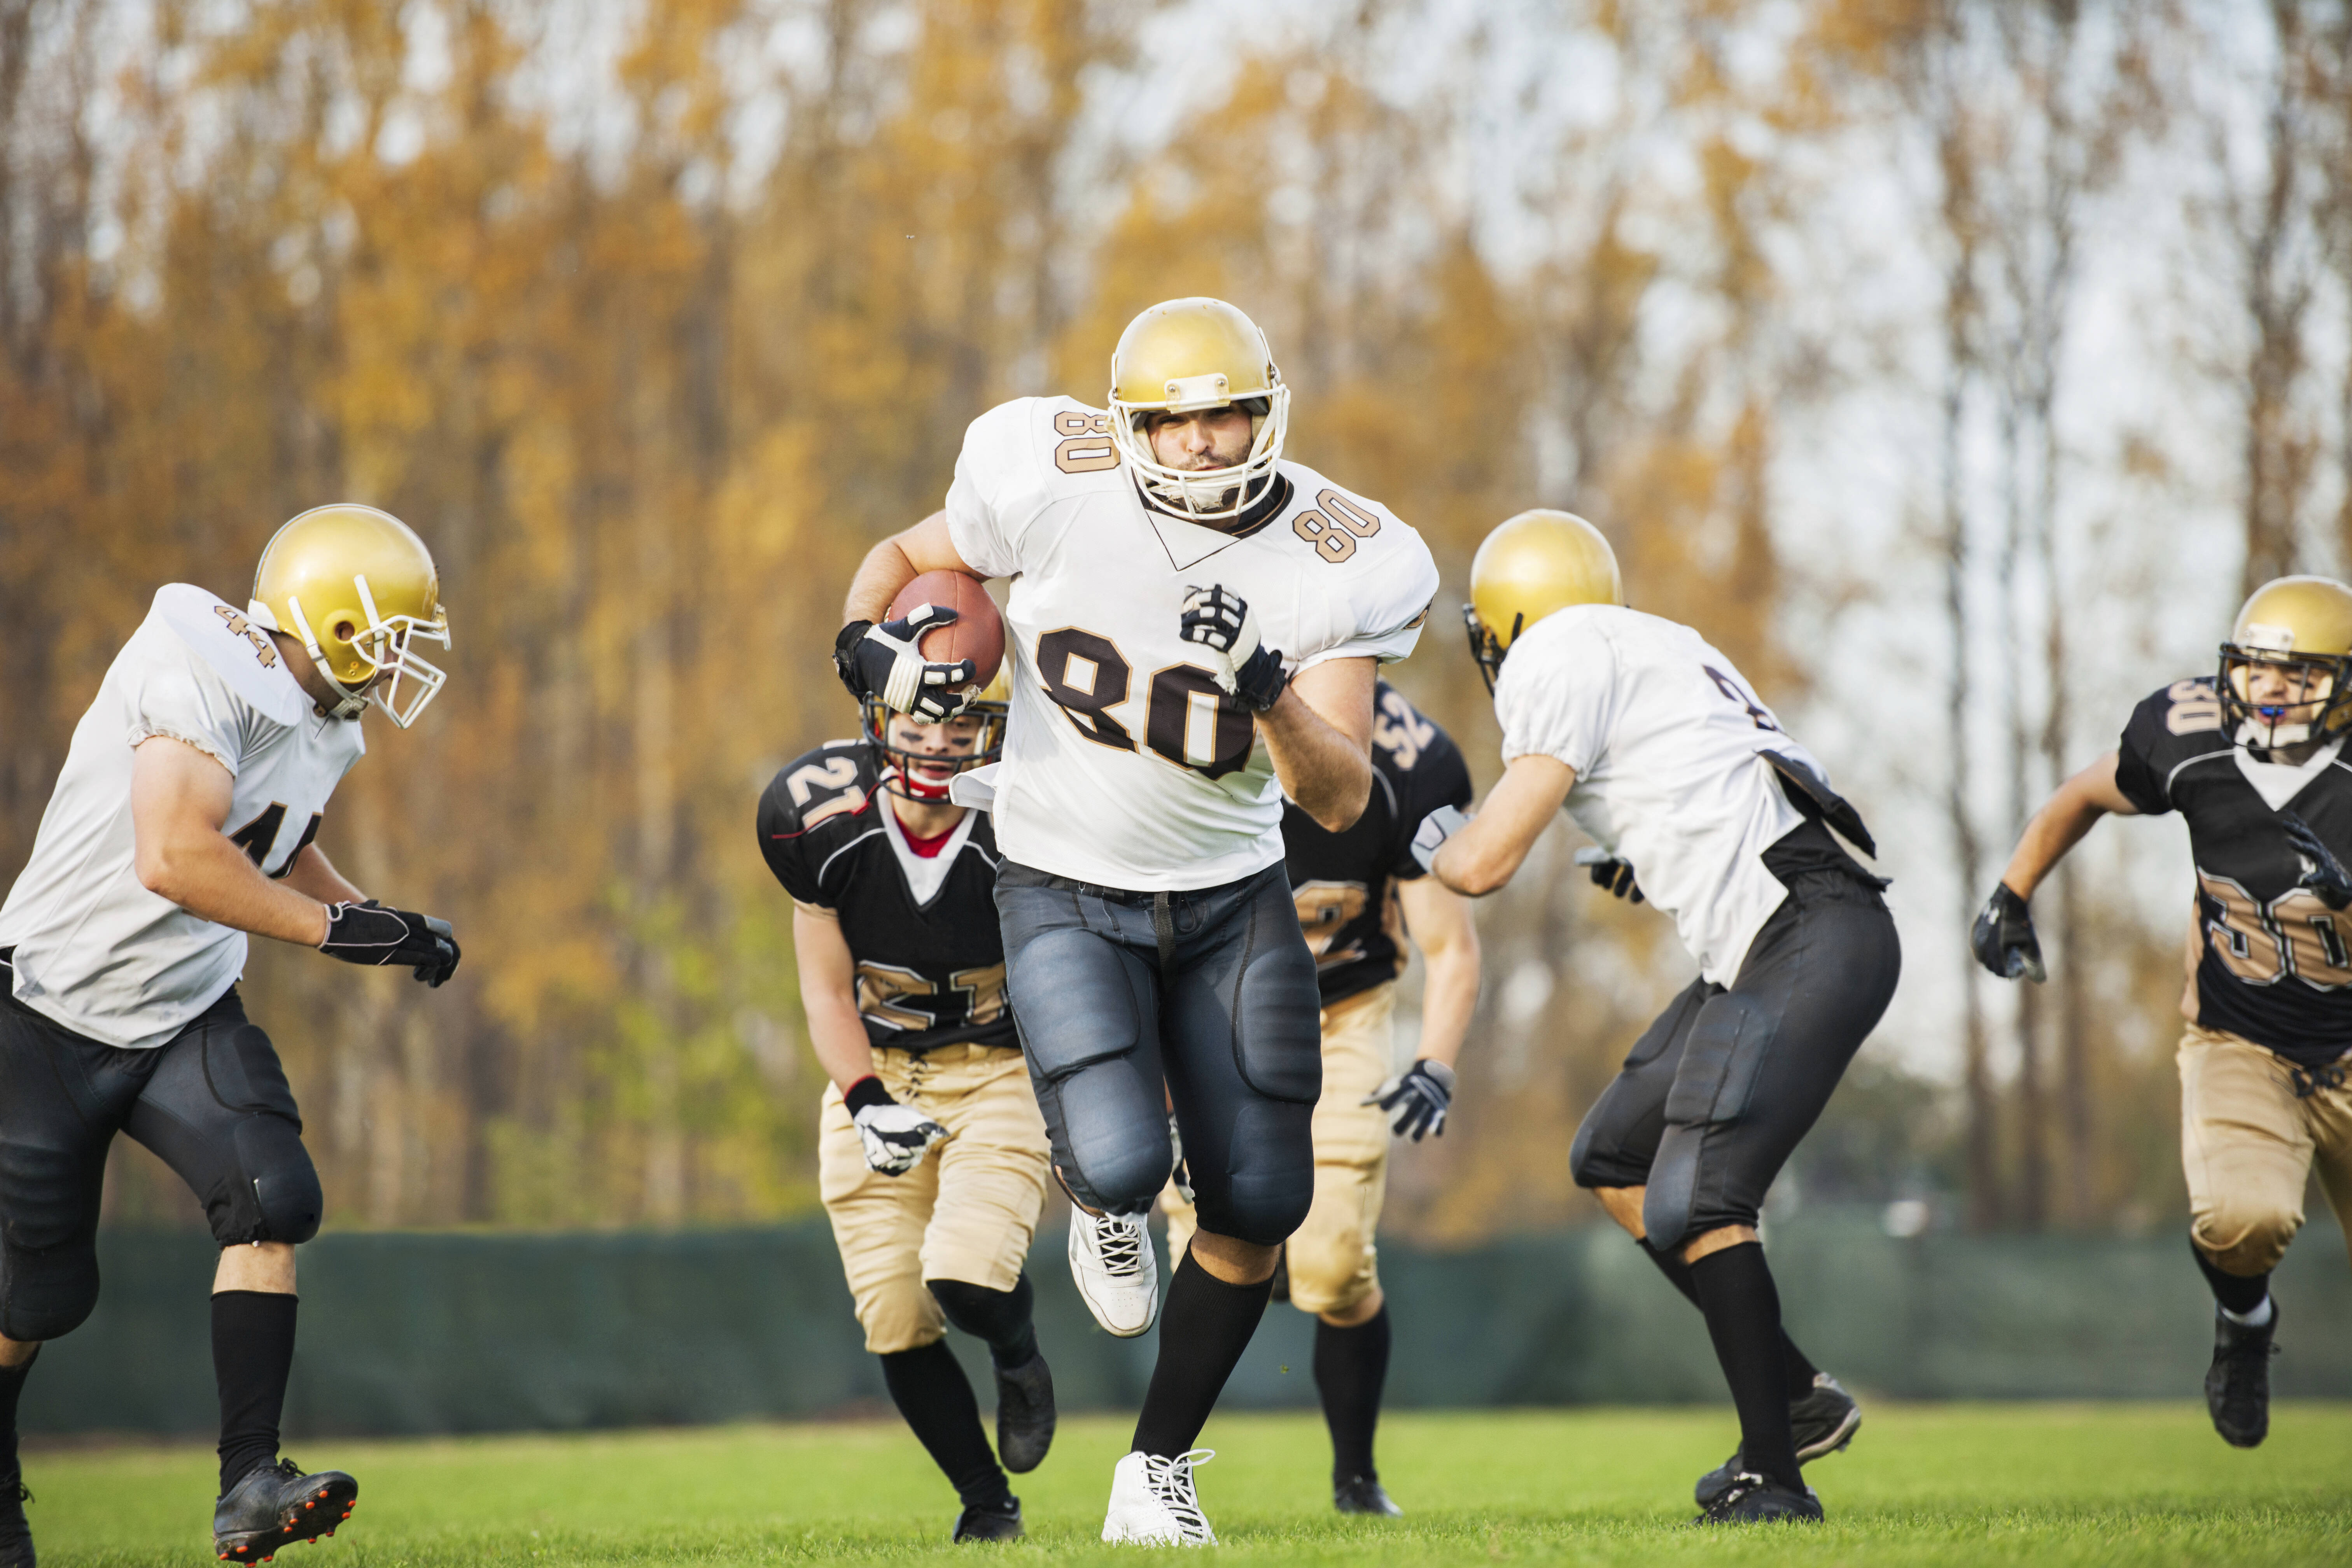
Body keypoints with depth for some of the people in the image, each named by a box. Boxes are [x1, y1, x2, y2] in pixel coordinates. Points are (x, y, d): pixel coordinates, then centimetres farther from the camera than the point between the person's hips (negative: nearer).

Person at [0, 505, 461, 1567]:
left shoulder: (323, 728, 4)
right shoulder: (206, 674, -25)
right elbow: (174, 859, -35)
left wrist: (383, 926, 6)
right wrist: (333, 926, -30)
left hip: (186, 1014, 7)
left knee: (273, 1198, -17)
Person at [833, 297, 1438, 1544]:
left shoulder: (1332, 564, -12)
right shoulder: (1052, 485, -15)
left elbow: (1340, 800, -14)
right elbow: (903, 559, 4)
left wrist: (1265, 686, -33)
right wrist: (872, 644, -19)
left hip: (1230, 897, 2)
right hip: (1067, 892, -2)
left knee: (1258, 1199, -1)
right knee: (1122, 1162, -22)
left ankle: (1160, 1465, 20)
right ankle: (1102, 1205, 19)